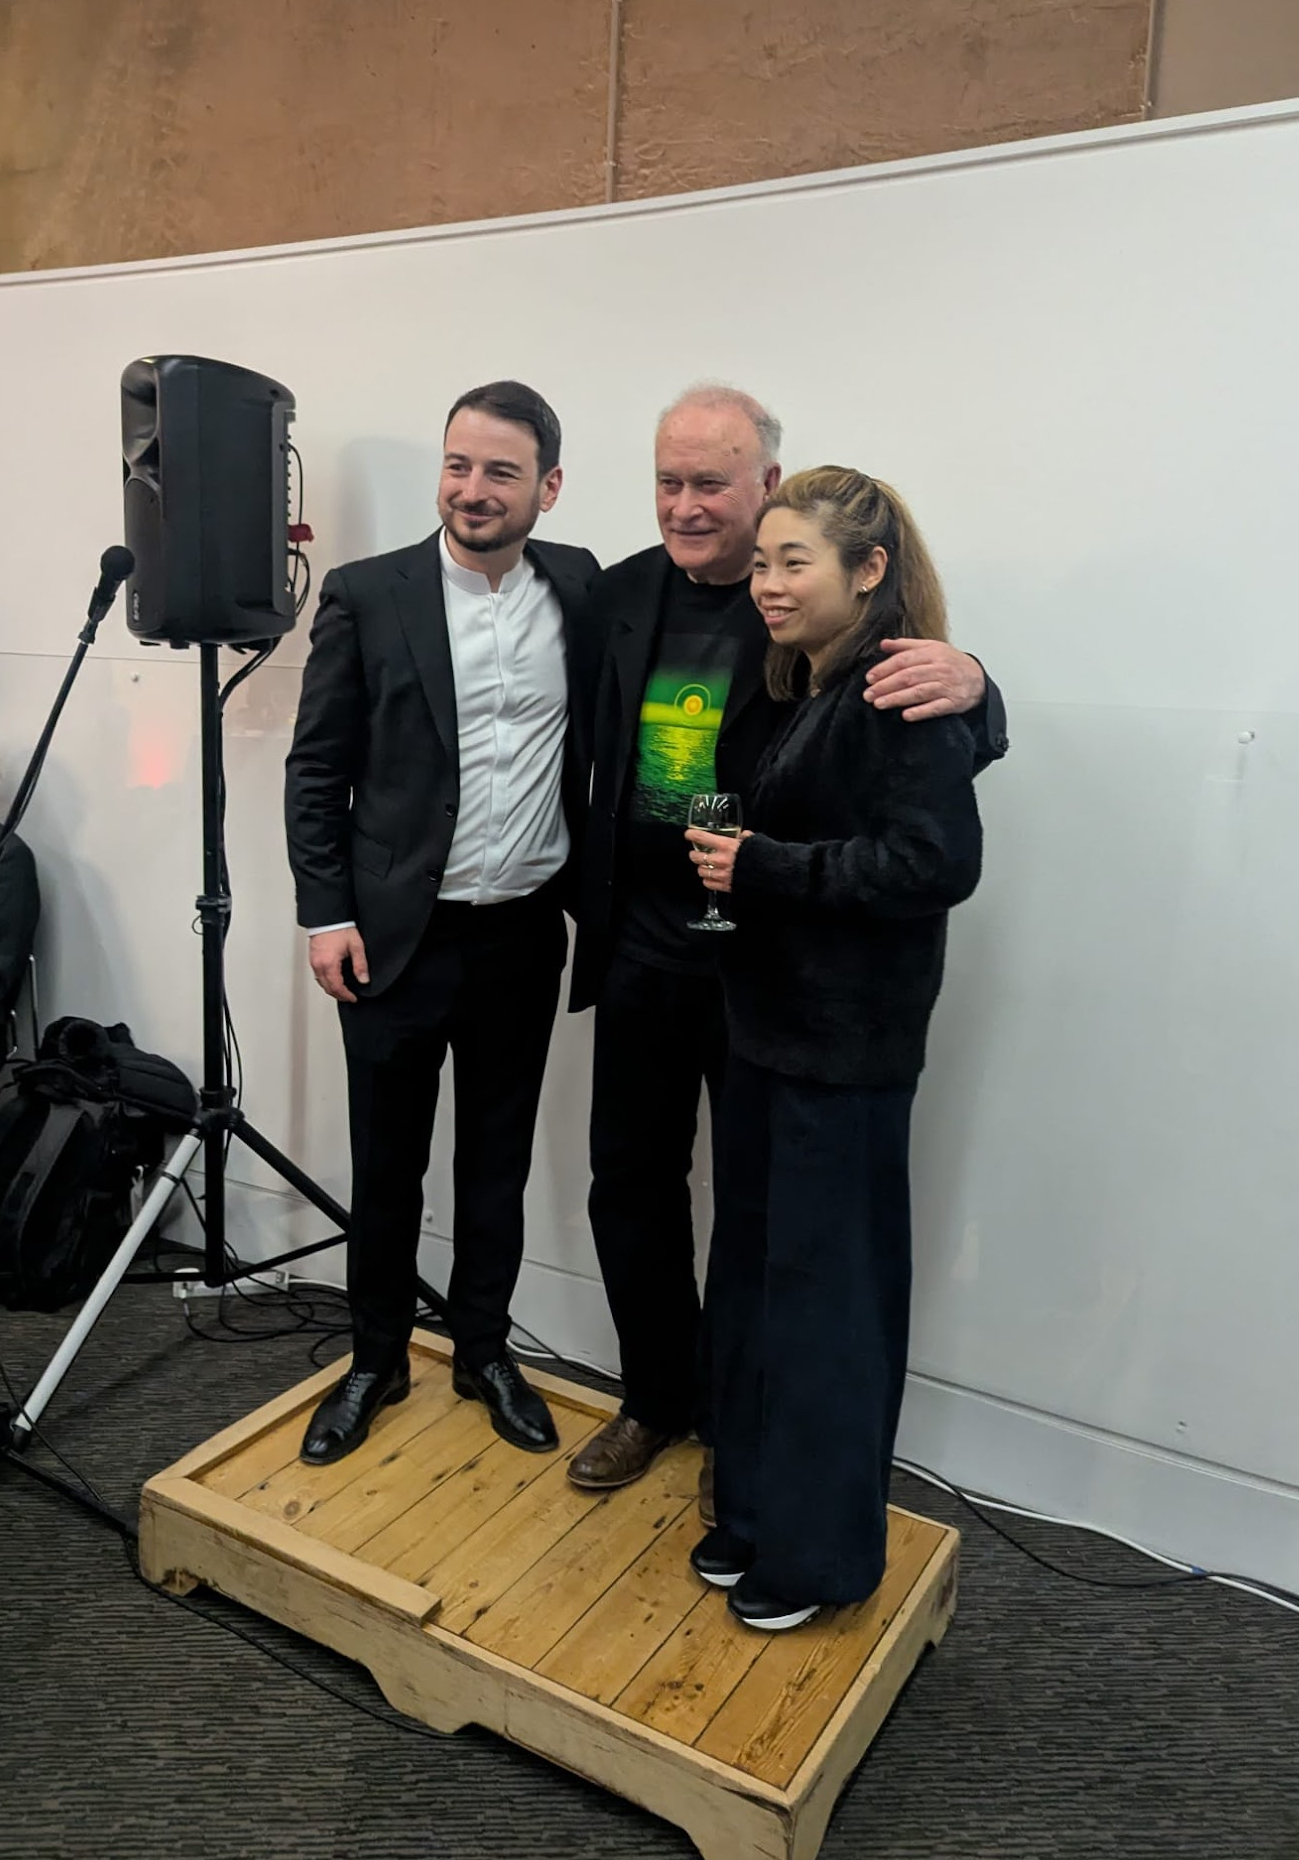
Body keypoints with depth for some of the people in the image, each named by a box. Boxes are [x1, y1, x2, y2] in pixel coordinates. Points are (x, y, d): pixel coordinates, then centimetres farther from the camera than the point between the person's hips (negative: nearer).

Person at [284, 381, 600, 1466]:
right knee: (386, 1165, 11)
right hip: (395, 937, -2)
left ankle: (485, 1352, 34)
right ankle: (376, 1361, 32)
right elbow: (317, 768, -2)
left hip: (524, 937, 2)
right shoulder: (366, 596, -5)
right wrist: (327, 911, -6)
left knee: (498, 1162, 15)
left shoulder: (579, 588, 2)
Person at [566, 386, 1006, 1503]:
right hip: (640, 946, 5)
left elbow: (965, 746, -12)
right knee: (631, 1184, 16)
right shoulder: (622, 593, 5)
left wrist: (969, 686, -32)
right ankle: (657, 1398, 39)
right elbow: (598, 759, 11)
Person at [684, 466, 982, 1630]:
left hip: (848, 1043, -9)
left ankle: (823, 1546, 24)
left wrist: (766, 868, -21)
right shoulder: (797, 692, 13)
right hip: (770, 1020, 9)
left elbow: (938, 863, -23)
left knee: (825, 1288, 3)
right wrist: (725, 856, 2)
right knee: (750, 1270, 16)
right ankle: (756, 1504, 35)